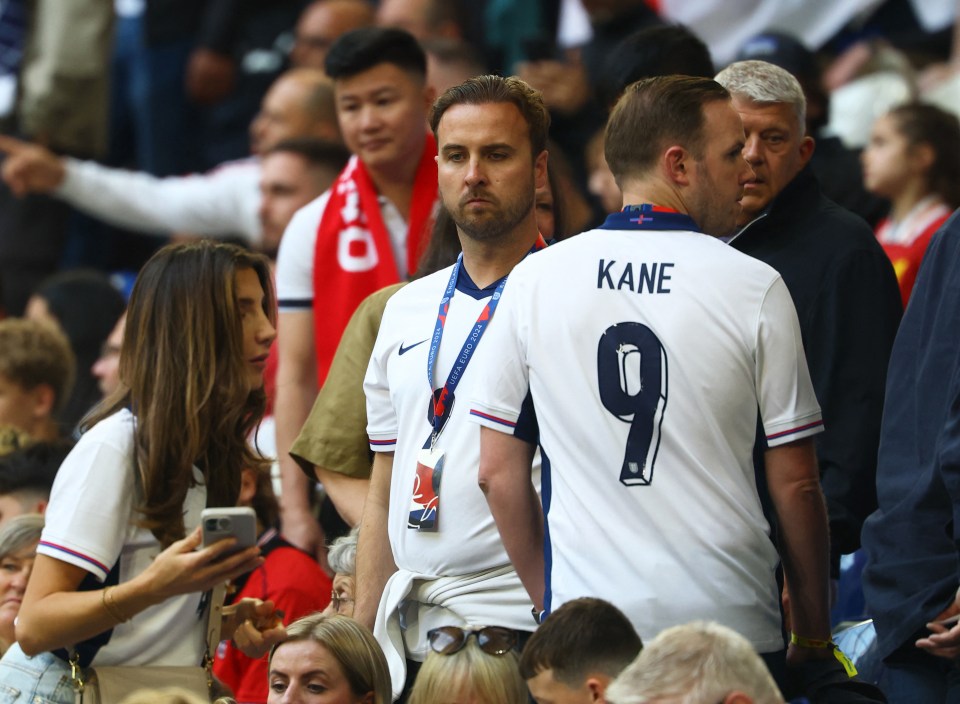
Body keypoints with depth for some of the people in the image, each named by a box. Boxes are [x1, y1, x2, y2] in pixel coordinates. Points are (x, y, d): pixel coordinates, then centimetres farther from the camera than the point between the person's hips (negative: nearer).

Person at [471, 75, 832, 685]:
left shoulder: (535, 280, 3)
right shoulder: (755, 288, -4)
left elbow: (499, 471, 6)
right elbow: (795, 484, -1)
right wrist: (814, 633, 10)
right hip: (733, 624, -2)